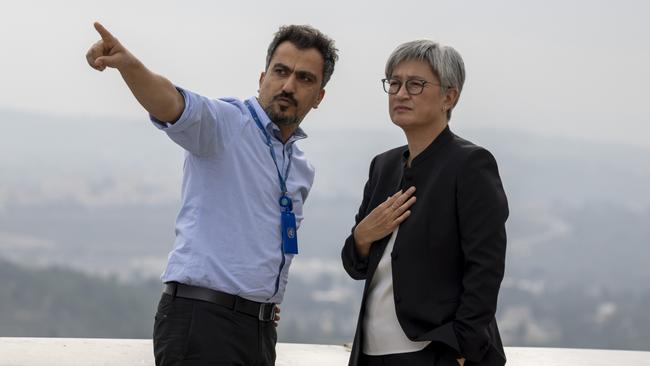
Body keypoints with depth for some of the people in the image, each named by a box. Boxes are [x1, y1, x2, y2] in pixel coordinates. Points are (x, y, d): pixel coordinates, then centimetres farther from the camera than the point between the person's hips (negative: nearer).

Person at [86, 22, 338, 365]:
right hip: (201, 321, -7)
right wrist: (128, 65, -46)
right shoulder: (224, 122, -5)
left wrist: (266, 302, 14)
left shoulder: (301, 170, 17)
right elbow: (170, 105, -26)